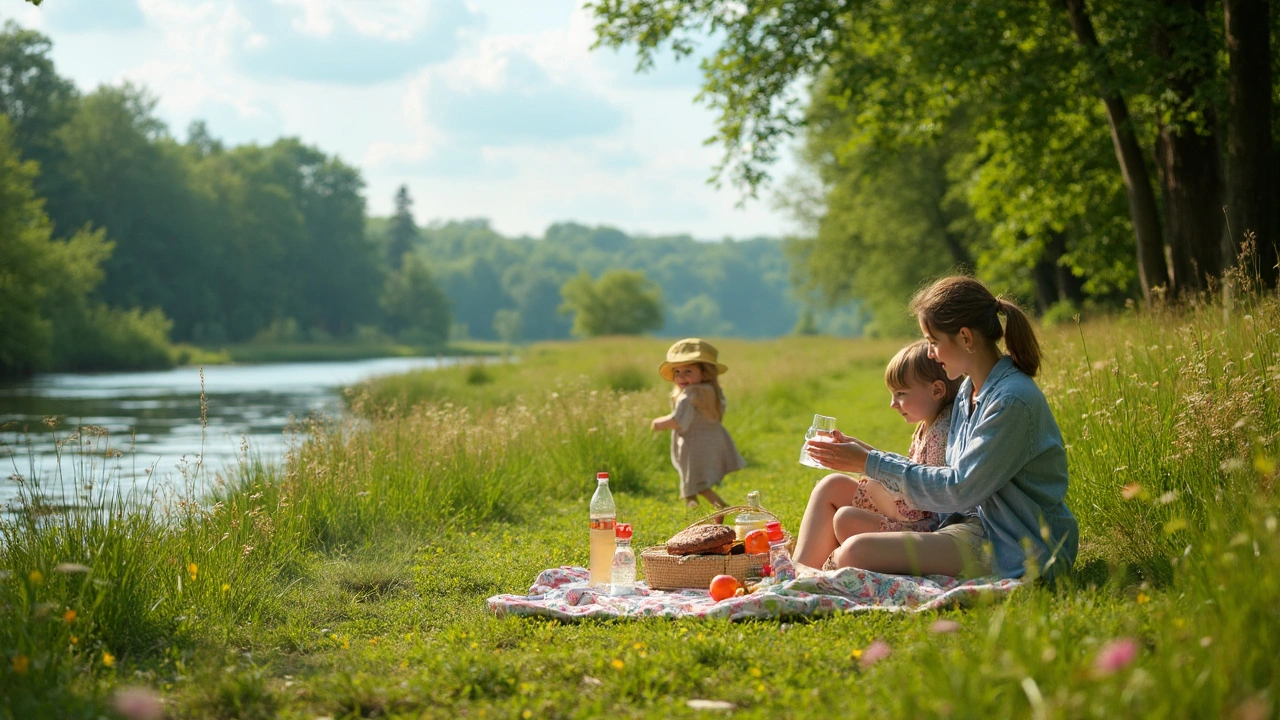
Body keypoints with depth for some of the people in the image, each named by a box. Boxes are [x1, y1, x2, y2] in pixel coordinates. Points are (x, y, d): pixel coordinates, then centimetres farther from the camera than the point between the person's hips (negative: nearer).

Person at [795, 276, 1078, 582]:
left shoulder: (1013, 400, -19)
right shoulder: (969, 391, 11)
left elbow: (959, 490, -20)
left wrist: (871, 463, -14)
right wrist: (869, 455, 5)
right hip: (977, 525, 10)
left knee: (855, 552, -27)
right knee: (833, 486, 8)